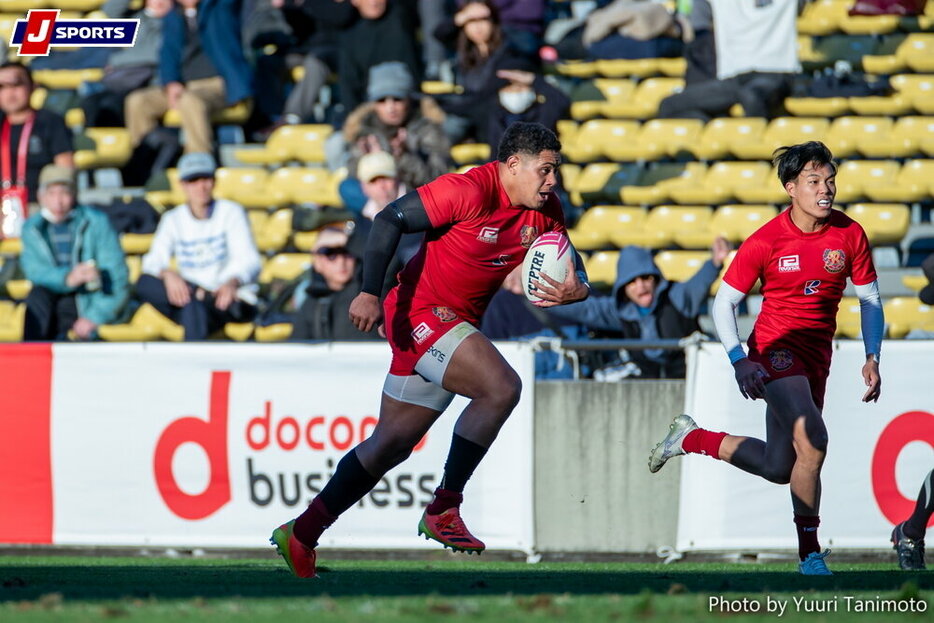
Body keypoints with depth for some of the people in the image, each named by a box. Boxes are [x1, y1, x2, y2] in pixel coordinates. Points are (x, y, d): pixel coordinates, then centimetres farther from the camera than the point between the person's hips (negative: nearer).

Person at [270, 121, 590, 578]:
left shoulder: (545, 211, 3)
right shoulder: (469, 191, -20)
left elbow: (569, 268, 11)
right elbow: (390, 219, -19)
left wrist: (575, 289, -15)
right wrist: (369, 293, -26)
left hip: (455, 325, 8)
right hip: (421, 312, -8)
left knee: (392, 445, 12)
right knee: (501, 387, -25)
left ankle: (302, 533, 22)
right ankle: (444, 510, -16)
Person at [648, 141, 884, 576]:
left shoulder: (849, 234, -2)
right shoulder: (765, 242, -11)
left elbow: (870, 299, 9)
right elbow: (723, 302, -4)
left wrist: (872, 358, -3)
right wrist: (739, 362, -17)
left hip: (816, 356, 5)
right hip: (775, 346, -5)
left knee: (778, 468, 10)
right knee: (812, 440, -27)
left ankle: (691, 438, 34)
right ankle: (809, 552, -17)